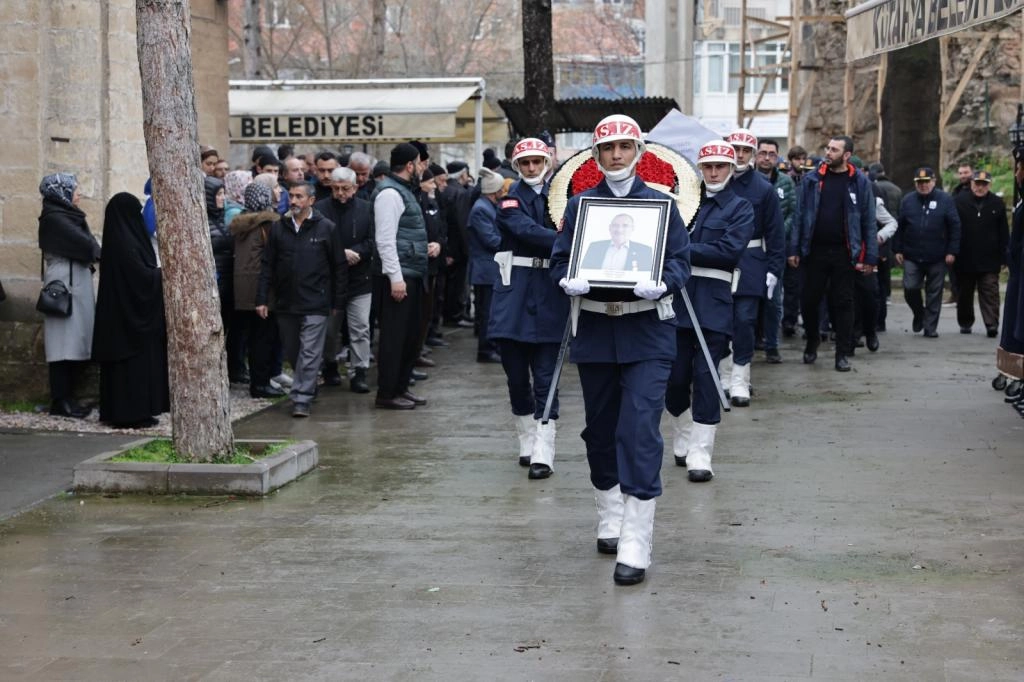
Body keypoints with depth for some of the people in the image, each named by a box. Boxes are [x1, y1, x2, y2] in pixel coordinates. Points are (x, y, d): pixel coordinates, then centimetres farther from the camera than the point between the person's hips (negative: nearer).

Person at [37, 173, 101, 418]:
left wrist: (91, 251, -6)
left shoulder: (66, 215, 18)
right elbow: (86, 246, -17)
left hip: (76, 283, 10)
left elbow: (87, 247, 14)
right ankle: (61, 401, -6)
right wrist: (95, 250, 2)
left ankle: (65, 398, 12)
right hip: (65, 284, -10)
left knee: (73, 343, 9)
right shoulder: (54, 219, -12)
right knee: (65, 343, -8)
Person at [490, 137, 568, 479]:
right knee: (516, 374, 7)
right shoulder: (511, 200, 1)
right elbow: (527, 230, -18)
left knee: (546, 377, -4)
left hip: (550, 295, 0)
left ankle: (543, 454, -4)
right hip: (515, 291, 0)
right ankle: (527, 443, 23)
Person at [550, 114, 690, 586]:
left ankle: (635, 547, -11)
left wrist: (661, 283, -21)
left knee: (640, 432, -12)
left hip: (647, 332, -3)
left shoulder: (661, 204, 3)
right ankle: (609, 521, 32)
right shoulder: (579, 206, 7)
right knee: (600, 429, 12)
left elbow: (680, 261, 1)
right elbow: (559, 261, 6)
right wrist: (569, 281, -17)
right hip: (595, 331, 3)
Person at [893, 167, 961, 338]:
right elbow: (899, 227, 7)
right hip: (912, 256, 1)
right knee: (910, 288, -6)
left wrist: (952, 251, -7)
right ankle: (919, 314, 22)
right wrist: (897, 250, 2)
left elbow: (955, 227, -2)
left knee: (934, 293, 4)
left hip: (937, 258, -1)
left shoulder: (945, 200, 0)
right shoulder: (908, 200, 6)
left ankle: (930, 327, 12)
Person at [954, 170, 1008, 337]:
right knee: (965, 293, 12)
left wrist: (1004, 257, 0)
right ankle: (965, 323, 25)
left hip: (989, 260, -1)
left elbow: (1003, 233, 4)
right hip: (965, 259, 1)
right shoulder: (959, 201, 1)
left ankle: (991, 324, -10)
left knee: (990, 292, -6)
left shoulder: (997, 204, 4)